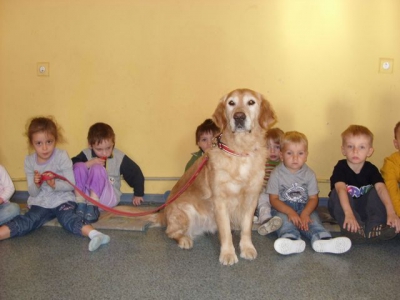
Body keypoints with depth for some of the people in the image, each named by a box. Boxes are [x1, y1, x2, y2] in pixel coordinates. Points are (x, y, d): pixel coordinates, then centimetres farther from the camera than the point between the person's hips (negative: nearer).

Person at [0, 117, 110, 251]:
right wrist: (36, 185, -21)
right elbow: (32, 193, 2)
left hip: (62, 200, -4)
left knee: (68, 218, -33)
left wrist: (55, 184, -29)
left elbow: (71, 185, -11)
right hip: (40, 203, 4)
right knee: (26, 222, -22)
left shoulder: (62, 156, -11)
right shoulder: (29, 161, -2)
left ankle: (94, 234, -55)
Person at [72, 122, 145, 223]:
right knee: (79, 166, -22)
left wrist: (138, 195, 12)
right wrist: (88, 164, -24)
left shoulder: (119, 157, -2)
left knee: (97, 169, -28)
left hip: (109, 197, -2)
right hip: (87, 195, 2)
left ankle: (92, 207, -29)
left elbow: (136, 173, 7)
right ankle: (81, 204, -23)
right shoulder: (86, 154, 0)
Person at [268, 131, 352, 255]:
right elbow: (274, 199, -6)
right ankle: (291, 241, -61)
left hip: (304, 208, 3)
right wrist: (290, 212, -22)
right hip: (283, 209, -2)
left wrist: (305, 213, -20)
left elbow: (313, 198, 0)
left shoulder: (309, 174, 4)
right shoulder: (277, 174, -3)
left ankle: (322, 240, -53)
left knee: (313, 219, -27)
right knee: (283, 220, -33)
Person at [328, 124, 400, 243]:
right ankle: (352, 228, -41)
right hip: (342, 208, -2)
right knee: (337, 193, -31)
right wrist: (348, 214, -54)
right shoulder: (340, 167, -21)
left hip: (364, 209, 2)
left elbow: (381, 188, -27)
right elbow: (341, 189, -38)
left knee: (375, 191, -22)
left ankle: (375, 227, -32)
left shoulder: (371, 169, -11)